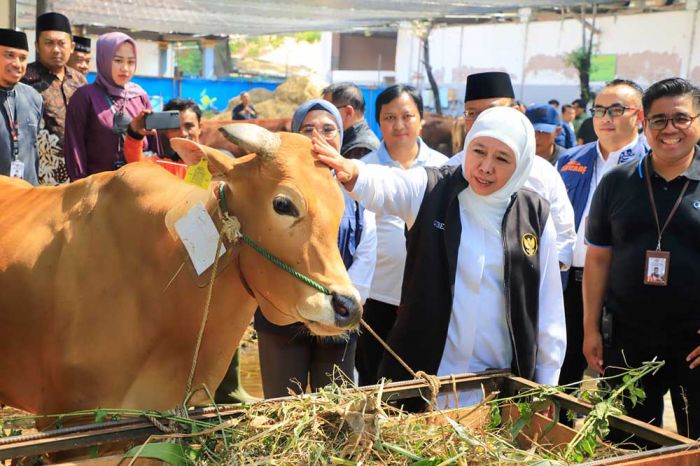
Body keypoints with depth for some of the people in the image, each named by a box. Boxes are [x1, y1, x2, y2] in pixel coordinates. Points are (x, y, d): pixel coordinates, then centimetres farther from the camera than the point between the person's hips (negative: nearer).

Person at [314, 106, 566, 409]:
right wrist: (351, 172, -48)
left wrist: (546, 385, 5)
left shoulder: (535, 217, -1)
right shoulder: (430, 191, -5)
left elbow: (549, 308, 3)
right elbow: (382, 185, -26)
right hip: (424, 373, -1)